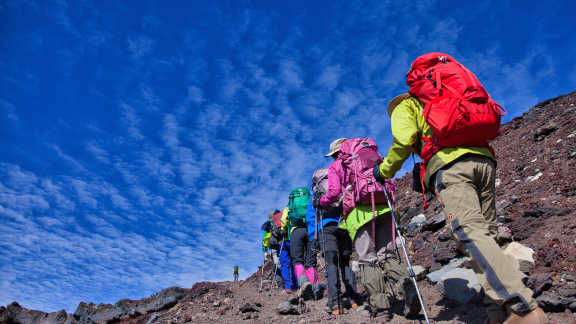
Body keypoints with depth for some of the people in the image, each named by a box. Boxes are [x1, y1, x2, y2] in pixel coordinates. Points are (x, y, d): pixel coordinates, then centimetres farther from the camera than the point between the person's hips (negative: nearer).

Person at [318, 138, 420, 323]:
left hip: (359, 211, -4)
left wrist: (321, 202, 22)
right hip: (383, 208, 4)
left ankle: (379, 308, -6)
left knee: (367, 259, -1)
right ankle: (407, 288, -19)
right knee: (386, 255, 5)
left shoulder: (335, 166, 16)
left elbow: (334, 192, 3)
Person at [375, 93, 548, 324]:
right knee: (485, 234, 5)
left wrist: (384, 170, 15)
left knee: (469, 233, -17)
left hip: (450, 164, -7)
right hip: (484, 160, 7)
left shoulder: (404, 107, 20)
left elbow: (403, 141, 1)